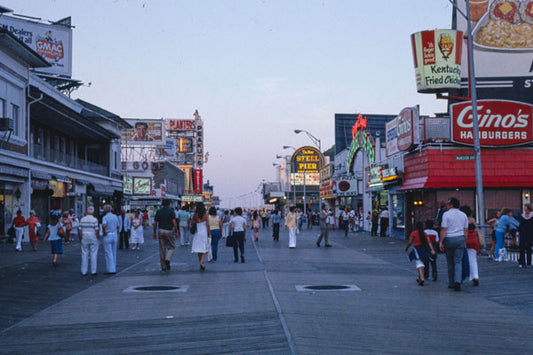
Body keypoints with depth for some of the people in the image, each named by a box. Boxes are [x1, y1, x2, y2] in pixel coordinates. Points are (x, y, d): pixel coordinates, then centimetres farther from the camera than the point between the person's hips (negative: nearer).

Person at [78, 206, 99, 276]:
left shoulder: (82, 219, 2)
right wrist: (98, 237, 1)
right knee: (93, 254, 3)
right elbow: (97, 230, -12)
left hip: (84, 238, 3)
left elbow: (79, 230, 0)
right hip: (93, 238, -3)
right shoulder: (94, 220, -8)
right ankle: (93, 271, 3)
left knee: (84, 254, 7)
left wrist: (80, 239, 9)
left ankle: (84, 271, 8)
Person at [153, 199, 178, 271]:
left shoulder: (158, 211, 7)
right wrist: (176, 232, -5)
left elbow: (155, 223, 7)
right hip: (169, 231, -3)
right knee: (171, 247, 12)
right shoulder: (171, 211, -3)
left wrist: (154, 233, 14)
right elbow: (174, 222, -11)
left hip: (161, 231, 3)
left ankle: (163, 267, 8)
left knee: (162, 249, 7)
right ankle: (167, 259, -15)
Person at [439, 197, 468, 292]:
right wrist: (464, 241, 17)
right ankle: (458, 281, -18)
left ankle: (451, 283, 15)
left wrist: (441, 242, -8)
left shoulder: (446, 214, -5)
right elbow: (466, 230, 10)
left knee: (450, 262, 8)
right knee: (458, 262, 0)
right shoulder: (463, 215, 9)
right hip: (460, 238, 3)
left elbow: (443, 229, -10)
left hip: (449, 239, -3)